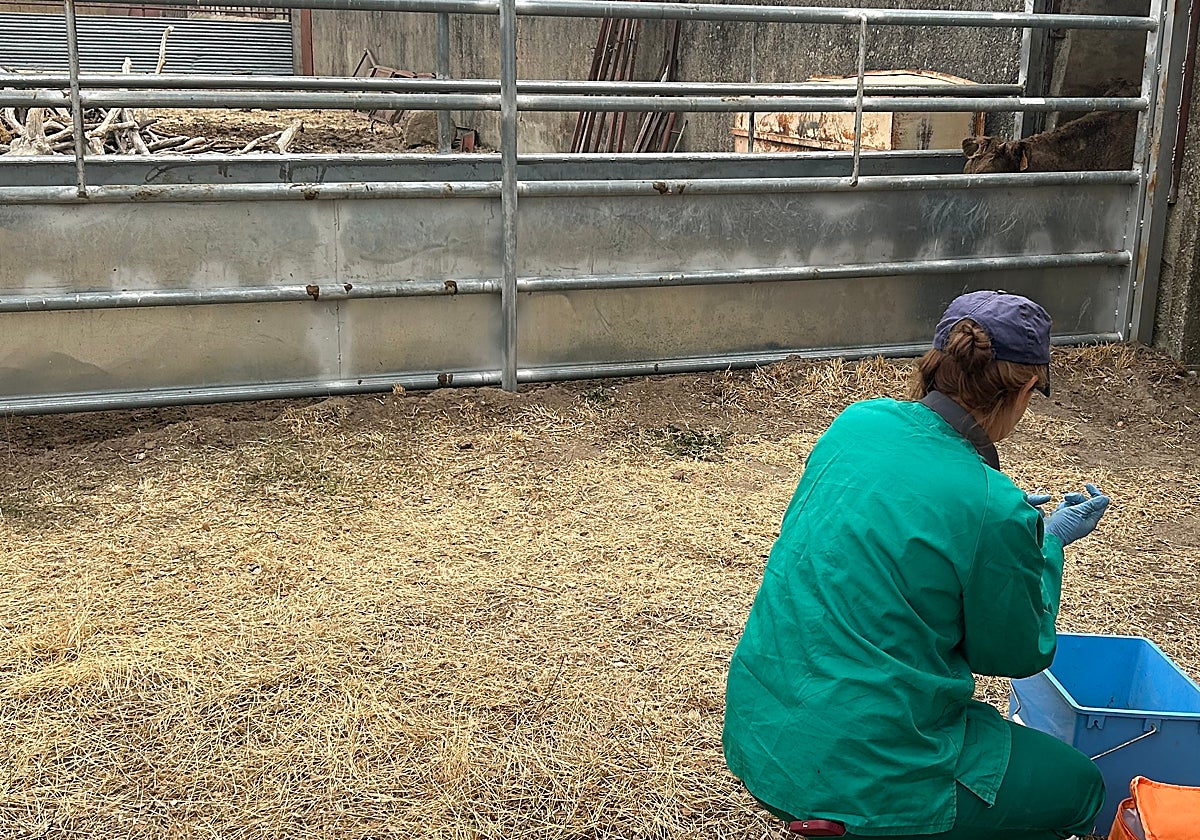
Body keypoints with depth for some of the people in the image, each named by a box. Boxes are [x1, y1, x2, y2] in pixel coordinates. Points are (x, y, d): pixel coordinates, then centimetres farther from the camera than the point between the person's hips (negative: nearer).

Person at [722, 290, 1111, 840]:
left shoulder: (857, 423, -3)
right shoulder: (992, 511, -20)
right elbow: (1016, 653, -1)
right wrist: (1050, 543, 13)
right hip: (855, 773, -8)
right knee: (1077, 787, 14)